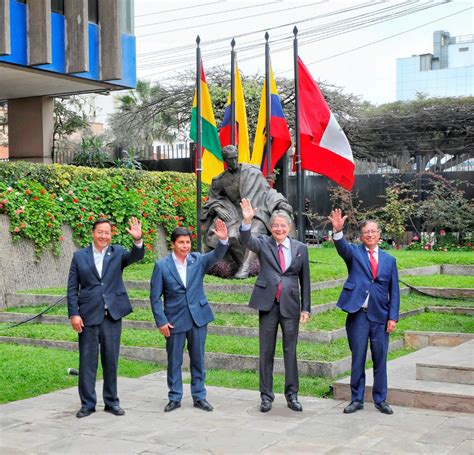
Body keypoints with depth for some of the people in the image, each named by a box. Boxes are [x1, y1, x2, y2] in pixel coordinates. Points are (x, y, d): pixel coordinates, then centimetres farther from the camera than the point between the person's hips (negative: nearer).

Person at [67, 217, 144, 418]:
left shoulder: (117, 253, 5)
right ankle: (87, 403, 14)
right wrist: (73, 314, -5)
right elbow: (72, 288, 3)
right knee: (87, 361, 4)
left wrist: (137, 240, -35)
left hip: (112, 315, 1)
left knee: (111, 361, 9)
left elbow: (136, 256, -15)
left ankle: (111, 401, 20)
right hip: (88, 315, -1)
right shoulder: (79, 256, 4)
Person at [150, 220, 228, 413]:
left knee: (198, 359, 10)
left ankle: (199, 396, 21)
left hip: (198, 317, 2)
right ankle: (175, 398, 20)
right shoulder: (162, 265, -5)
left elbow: (217, 255, -17)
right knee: (174, 360, 8)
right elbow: (155, 297, -4)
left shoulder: (198, 260, 1)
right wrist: (161, 321, -9)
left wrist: (223, 240, -37)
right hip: (175, 320, -2)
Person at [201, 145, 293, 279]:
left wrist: (280, 202, -9)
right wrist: (218, 209, -2)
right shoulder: (221, 180, 9)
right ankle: (244, 265, -17)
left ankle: (245, 268, -40)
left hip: (256, 211, -2)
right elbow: (212, 198, 19)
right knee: (231, 237, -29)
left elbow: (267, 190, 6)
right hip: (236, 215, 2)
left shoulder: (252, 172, 2)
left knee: (253, 234, -33)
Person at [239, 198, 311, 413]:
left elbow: (305, 280, 8)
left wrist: (306, 308, 4)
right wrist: (247, 221, -38)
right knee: (266, 352, 6)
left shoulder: (300, 248, 6)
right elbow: (246, 240, -19)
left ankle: (292, 395, 17)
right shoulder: (263, 243, 2)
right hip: (268, 304, -1)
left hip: (291, 306, 1)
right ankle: (266, 395, 15)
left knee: (291, 351, 7)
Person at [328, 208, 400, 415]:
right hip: (358, 314, -2)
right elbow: (341, 247, -18)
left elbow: (394, 291, 10)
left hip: (380, 316, 2)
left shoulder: (389, 260, 11)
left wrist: (393, 317, 1)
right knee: (357, 358, 4)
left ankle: (380, 400, 19)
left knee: (380, 360, 7)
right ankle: (357, 399, 14)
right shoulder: (354, 252, 5)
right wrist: (338, 230, -39)